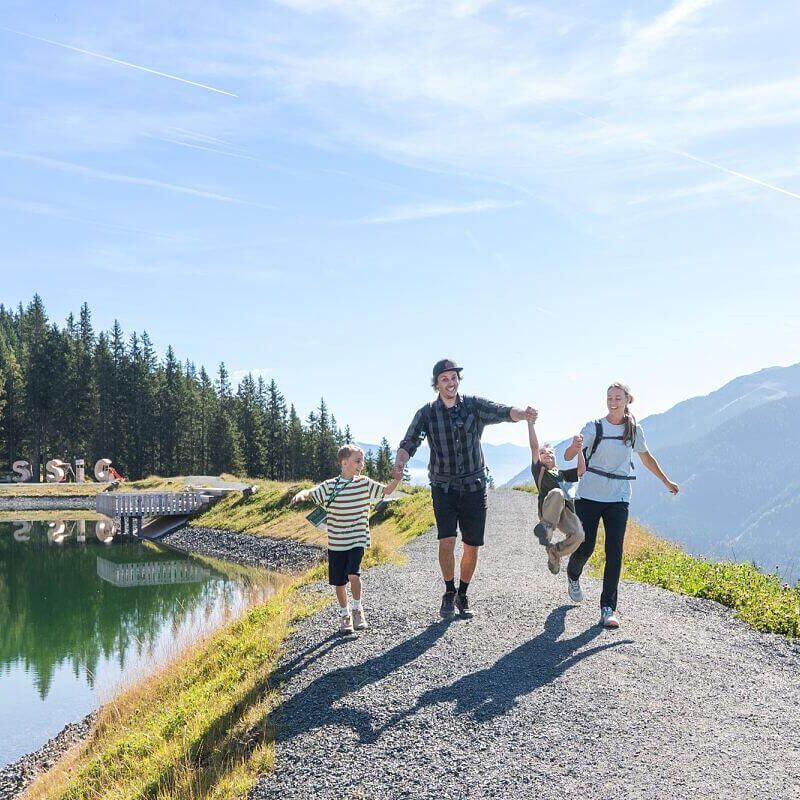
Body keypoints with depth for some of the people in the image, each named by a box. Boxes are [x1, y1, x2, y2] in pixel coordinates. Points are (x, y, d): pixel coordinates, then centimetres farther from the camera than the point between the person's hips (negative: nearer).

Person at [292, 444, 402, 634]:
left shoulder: (364, 484, 0)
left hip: (357, 540, 0)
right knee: (339, 582, 8)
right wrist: (301, 495, -34)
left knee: (353, 574, -19)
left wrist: (395, 480, -15)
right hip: (336, 543, 0)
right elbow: (311, 493, -11)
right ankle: (344, 614, 30)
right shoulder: (330, 486, -5)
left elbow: (387, 490, 6)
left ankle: (357, 608, 7)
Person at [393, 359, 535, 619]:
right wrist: (400, 461, -33)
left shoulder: (474, 406, -1)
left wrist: (522, 413, -39)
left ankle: (462, 595, 26)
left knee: (472, 546, 5)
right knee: (447, 541, -15)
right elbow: (409, 442, -10)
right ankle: (449, 593, 8)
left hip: (474, 487, 1)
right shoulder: (427, 413, -2)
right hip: (444, 488, -1)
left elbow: (503, 412, -16)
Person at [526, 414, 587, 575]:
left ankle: (554, 553, 1)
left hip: (567, 512, 4)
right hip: (548, 511, -4)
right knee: (556, 493, -37)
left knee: (578, 535, -27)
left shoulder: (562, 474, 32)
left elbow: (582, 470, 16)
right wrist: (530, 422, -1)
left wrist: (578, 449, 2)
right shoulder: (539, 470, 20)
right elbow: (534, 446, 9)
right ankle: (546, 527, -34)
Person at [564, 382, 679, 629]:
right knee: (584, 548, 1)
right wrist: (575, 447, -37)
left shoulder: (634, 430, 5)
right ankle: (573, 576, 36)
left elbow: (646, 457, 22)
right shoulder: (594, 427, -5)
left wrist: (666, 481, 27)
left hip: (618, 499, 2)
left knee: (614, 552, -6)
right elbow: (568, 456, -14)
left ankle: (608, 608, 0)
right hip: (589, 495, -2)